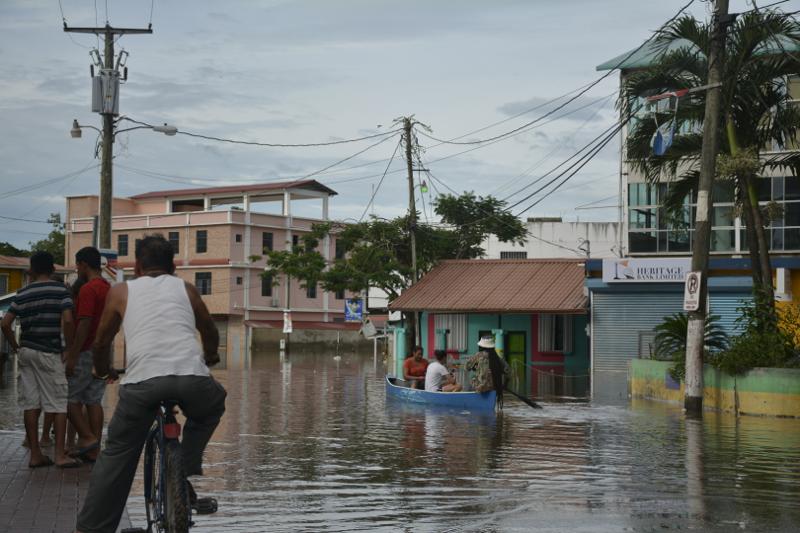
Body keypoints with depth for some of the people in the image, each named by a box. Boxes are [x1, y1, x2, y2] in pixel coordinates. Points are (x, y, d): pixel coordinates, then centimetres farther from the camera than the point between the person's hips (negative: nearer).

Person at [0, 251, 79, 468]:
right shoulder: (60, 290, -4)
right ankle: (60, 455, -2)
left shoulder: (22, 293, 9)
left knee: (30, 404, 6)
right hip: (49, 352, -5)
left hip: (26, 351, 5)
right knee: (59, 404, 1)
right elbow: (67, 321, -17)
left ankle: (35, 454, 8)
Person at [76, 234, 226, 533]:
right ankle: (187, 470, 18)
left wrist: (103, 370, 47)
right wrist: (209, 357, 60)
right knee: (211, 408, 33)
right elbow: (210, 333, 39)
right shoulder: (185, 288, 25)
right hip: (192, 376, 1)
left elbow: (101, 343, 27)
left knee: (117, 455, 13)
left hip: (141, 380, 0)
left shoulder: (121, 291, 22)